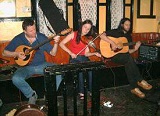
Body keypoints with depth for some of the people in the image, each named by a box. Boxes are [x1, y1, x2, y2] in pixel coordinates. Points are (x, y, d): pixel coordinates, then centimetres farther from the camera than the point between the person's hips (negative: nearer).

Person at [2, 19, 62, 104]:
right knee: (16, 79, -31)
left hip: (42, 65, 1)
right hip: (26, 66, -1)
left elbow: (53, 53, 0)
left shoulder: (42, 37, -2)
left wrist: (56, 43, -19)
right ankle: (32, 95, -4)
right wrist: (16, 54, -16)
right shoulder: (18, 39, -5)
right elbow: (4, 53, 1)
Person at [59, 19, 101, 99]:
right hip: (74, 58, -3)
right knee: (81, 70, -32)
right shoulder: (74, 34, -2)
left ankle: (91, 90, -14)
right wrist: (71, 53, -16)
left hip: (83, 58, 3)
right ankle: (81, 92, -19)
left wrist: (94, 53, -16)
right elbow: (61, 44, -8)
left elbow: (86, 53, 3)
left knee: (91, 69, -28)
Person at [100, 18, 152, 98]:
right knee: (129, 58, -34)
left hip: (125, 57, 5)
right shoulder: (115, 32, 2)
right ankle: (140, 81, -26)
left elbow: (128, 51, 17)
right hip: (114, 55, -5)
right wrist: (112, 43, -21)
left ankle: (134, 88, -31)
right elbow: (102, 35, -12)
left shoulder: (128, 36, 19)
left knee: (128, 63, -32)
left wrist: (135, 48, -3)